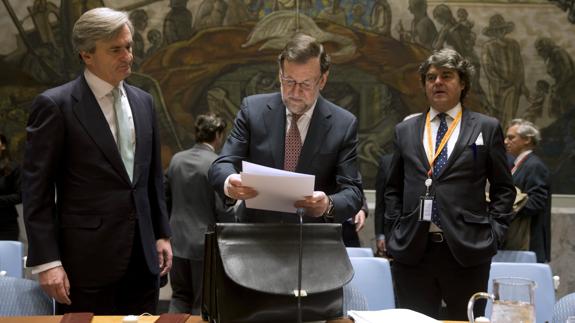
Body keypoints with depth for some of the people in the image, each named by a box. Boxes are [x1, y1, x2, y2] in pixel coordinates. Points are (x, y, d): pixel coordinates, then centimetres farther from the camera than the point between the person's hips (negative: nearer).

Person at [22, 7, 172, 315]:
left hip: (142, 254, 5)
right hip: (87, 258, -5)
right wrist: (46, 261, -14)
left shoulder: (143, 102, 11)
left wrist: (161, 233, 14)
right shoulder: (55, 105, -7)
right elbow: (36, 189, -9)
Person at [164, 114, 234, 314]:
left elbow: (165, 197, 9)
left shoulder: (176, 159, 3)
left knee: (180, 296, 16)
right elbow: (224, 210, -16)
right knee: (202, 303, 6)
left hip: (178, 241, 5)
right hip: (205, 244, -5)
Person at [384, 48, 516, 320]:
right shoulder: (405, 131, 14)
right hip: (411, 250, 2)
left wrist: (493, 233, -3)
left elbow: (503, 189, 7)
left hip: (467, 250, -2)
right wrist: (393, 233, 6)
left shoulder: (487, 128, 7)